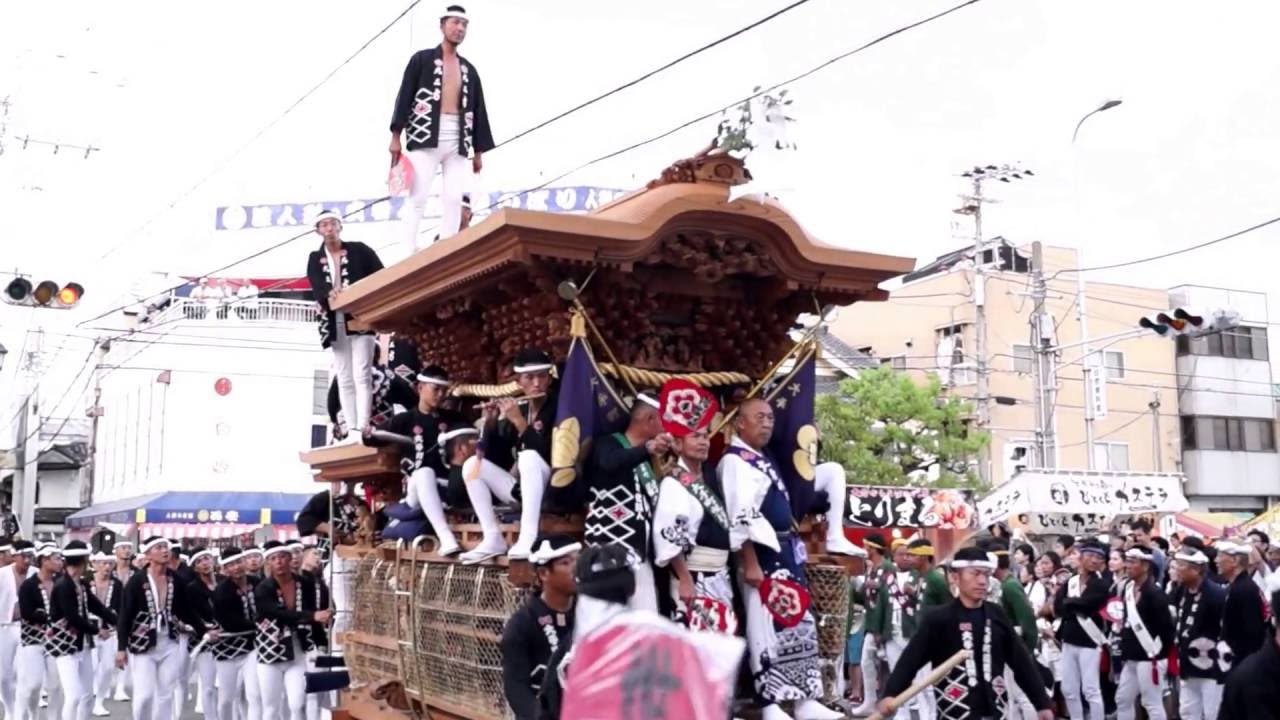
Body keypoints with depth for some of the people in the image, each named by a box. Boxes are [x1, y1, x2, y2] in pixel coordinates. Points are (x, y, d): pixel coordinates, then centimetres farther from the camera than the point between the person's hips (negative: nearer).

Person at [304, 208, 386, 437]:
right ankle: (350, 429, 6)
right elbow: (316, 286, -7)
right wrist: (328, 294, -29)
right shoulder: (315, 258, 11)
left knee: (361, 375, -11)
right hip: (335, 322, 3)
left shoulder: (359, 250, 6)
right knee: (344, 378, 5)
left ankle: (363, 427, -16)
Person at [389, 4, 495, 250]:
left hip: (458, 140, 4)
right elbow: (404, 96, 0)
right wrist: (396, 135, -9)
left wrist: (479, 150, 10)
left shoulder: (469, 69, 18)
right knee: (418, 197, -9)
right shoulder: (422, 59, 6)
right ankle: (409, 252, -10)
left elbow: (478, 109, 17)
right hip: (426, 136, -4)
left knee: (454, 199, -2)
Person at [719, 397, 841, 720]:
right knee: (767, 629, -5)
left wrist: (792, 553, 20)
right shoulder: (735, 461, -12)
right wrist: (750, 563, -24)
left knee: (801, 626, 11)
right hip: (760, 555, -10)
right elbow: (741, 517, -20)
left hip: (784, 554, 10)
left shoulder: (762, 460, 17)